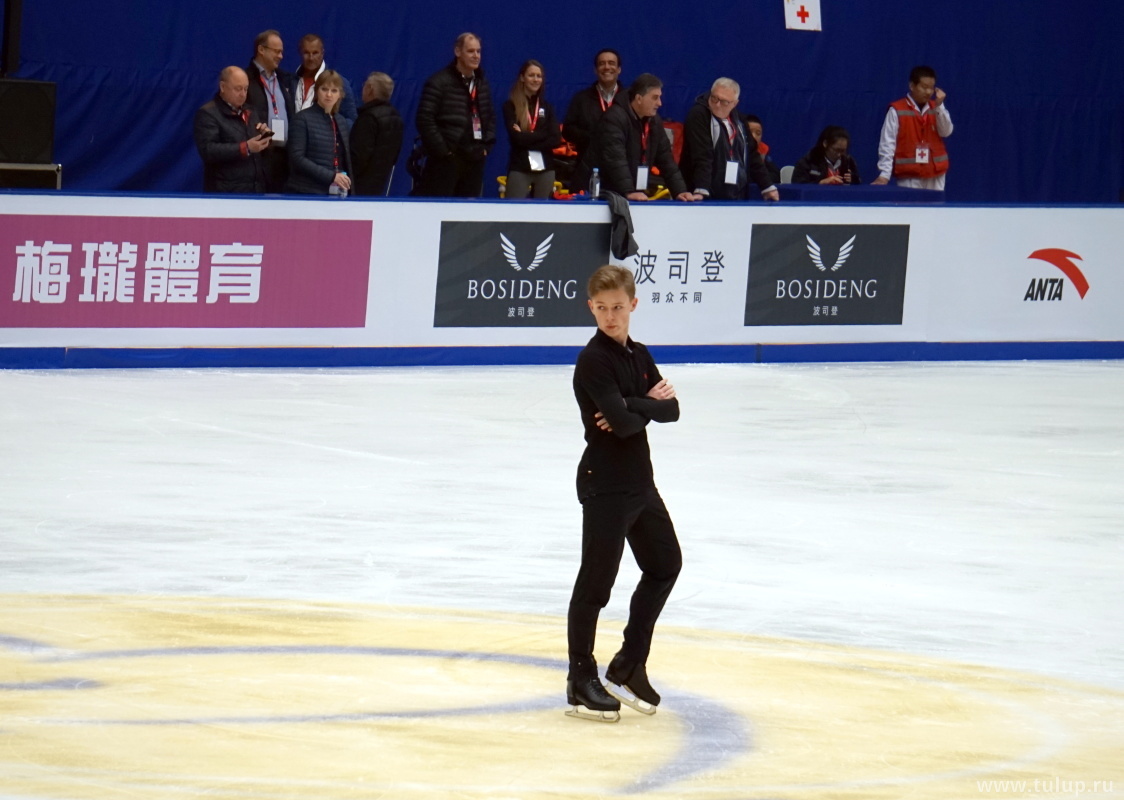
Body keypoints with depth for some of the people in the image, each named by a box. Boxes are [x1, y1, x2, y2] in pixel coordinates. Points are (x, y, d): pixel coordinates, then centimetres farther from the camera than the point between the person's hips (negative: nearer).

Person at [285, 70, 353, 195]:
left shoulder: (342, 122, 16)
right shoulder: (304, 119, -3)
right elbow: (296, 158, -12)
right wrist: (330, 176, -18)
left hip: (336, 193, 6)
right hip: (308, 192, -6)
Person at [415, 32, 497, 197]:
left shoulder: (482, 84, 14)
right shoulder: (439, 82, -9)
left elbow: (490, 117, 23)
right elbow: (425, 120, -14)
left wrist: (486, 146, 10)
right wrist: (442, 150, -15)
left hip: (474, 159, 7)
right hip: (446, 160, -7)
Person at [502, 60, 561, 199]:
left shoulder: (547, 107, 14)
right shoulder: (511, 105, 2)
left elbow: (556, 139, 2)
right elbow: (517, 138, -10)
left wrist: (527, 137, -7)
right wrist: (542, 135, -5)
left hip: (545, 167, 4)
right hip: (519, 168, -4)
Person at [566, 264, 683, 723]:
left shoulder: (639, 356, 9)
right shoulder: (594, 362, -16)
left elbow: (670, 409, -1)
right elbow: (622, 421, -27)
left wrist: (633, 407, -18)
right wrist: (648, 402, -9)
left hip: (639, 479, 9)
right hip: (604, 483, -9)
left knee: (665, 564, 18)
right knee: (596, 581, -3)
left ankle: (628, 667, 26)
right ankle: (580, 681, 5)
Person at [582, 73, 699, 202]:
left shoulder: (654, 122, 10)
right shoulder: (614, 118, -15)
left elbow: (666, 160, 11)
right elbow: (615, 159, -25)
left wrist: (680, 192, 0)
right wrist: (629, 192, -33)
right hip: (602, 192, -7)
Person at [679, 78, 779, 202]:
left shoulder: (736, 118, 13)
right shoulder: (698, 115, -8)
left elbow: (751, 154, 20)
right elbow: (701, 156, -20)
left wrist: (767, 187, 18)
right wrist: (701, 191, -30)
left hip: (736, 197, 6)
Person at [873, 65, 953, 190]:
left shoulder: (937, 109, 10)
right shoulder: (897, 111, -5)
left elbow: (946, 132, -2)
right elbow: (887, 143, -7)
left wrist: (939, 106, -12)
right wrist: (884, 174, -14)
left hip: (935, 173, 5)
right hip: (909, 175, -5)